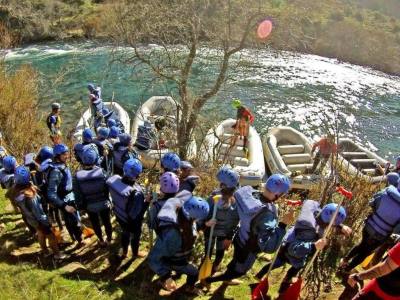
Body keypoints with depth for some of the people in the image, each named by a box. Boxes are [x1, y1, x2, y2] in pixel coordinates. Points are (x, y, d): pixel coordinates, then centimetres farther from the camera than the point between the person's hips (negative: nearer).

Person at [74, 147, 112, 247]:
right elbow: (108, 187, -16)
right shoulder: (101, 171, -25)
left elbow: (77, 194, -12)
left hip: (89, 206, 1)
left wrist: (80, 205, 5)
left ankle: (101, 241, 46)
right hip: (104, 203, -1)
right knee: (107, 222, 24)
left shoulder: (77, 175, -21)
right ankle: (109, 239, 44)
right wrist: (109, 200, 1)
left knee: (95, 223, 26)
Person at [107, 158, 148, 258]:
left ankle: (124, 252, 60)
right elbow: (135, 215, -31)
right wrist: (147, 202, -23)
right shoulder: (136, 193, -43)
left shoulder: (114, 179, -25)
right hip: (132, 221, -5)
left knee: (125, 233, 34)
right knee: (135, 236, 28)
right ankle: (135, 253, 57)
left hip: (119, 215, 5)